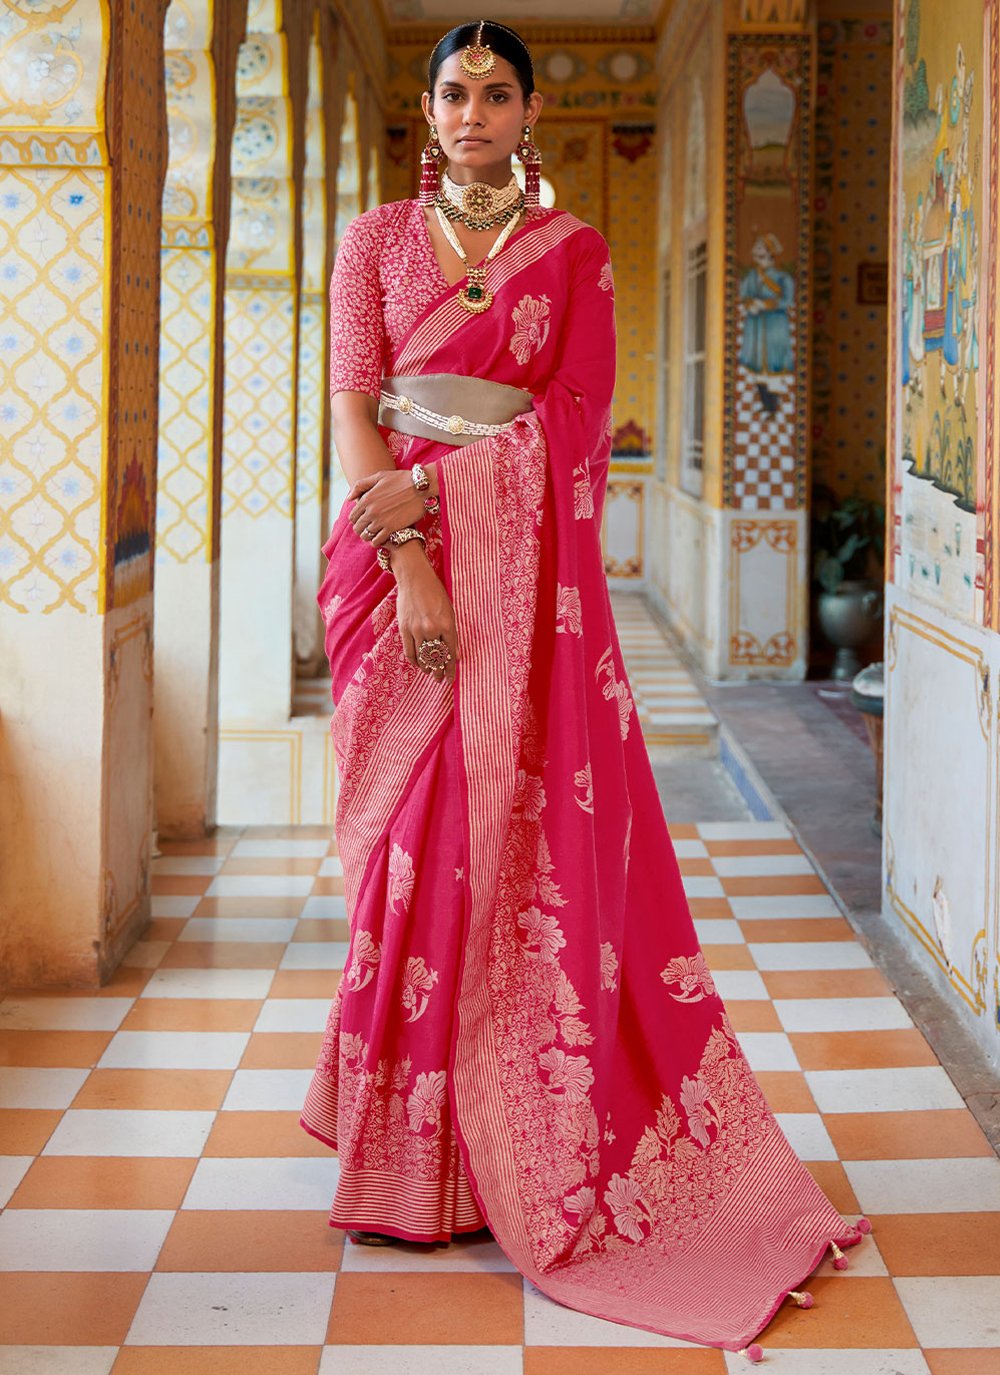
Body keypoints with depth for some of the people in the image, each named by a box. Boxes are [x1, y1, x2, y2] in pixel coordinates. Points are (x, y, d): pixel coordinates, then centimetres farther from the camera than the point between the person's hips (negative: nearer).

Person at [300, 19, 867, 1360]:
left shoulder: (573, 250, 8)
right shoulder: (377, 239, 10)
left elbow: (575, 415, -2)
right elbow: (352, 404, 0)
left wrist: (439, 485, -14)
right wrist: (410, 558, -14)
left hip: (525, 562, -1)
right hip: (396, 551, 1)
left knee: (527, 832, -5)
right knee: (411, 837, 0)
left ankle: (529, 1141, 4)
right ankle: (415, 1151, 9)